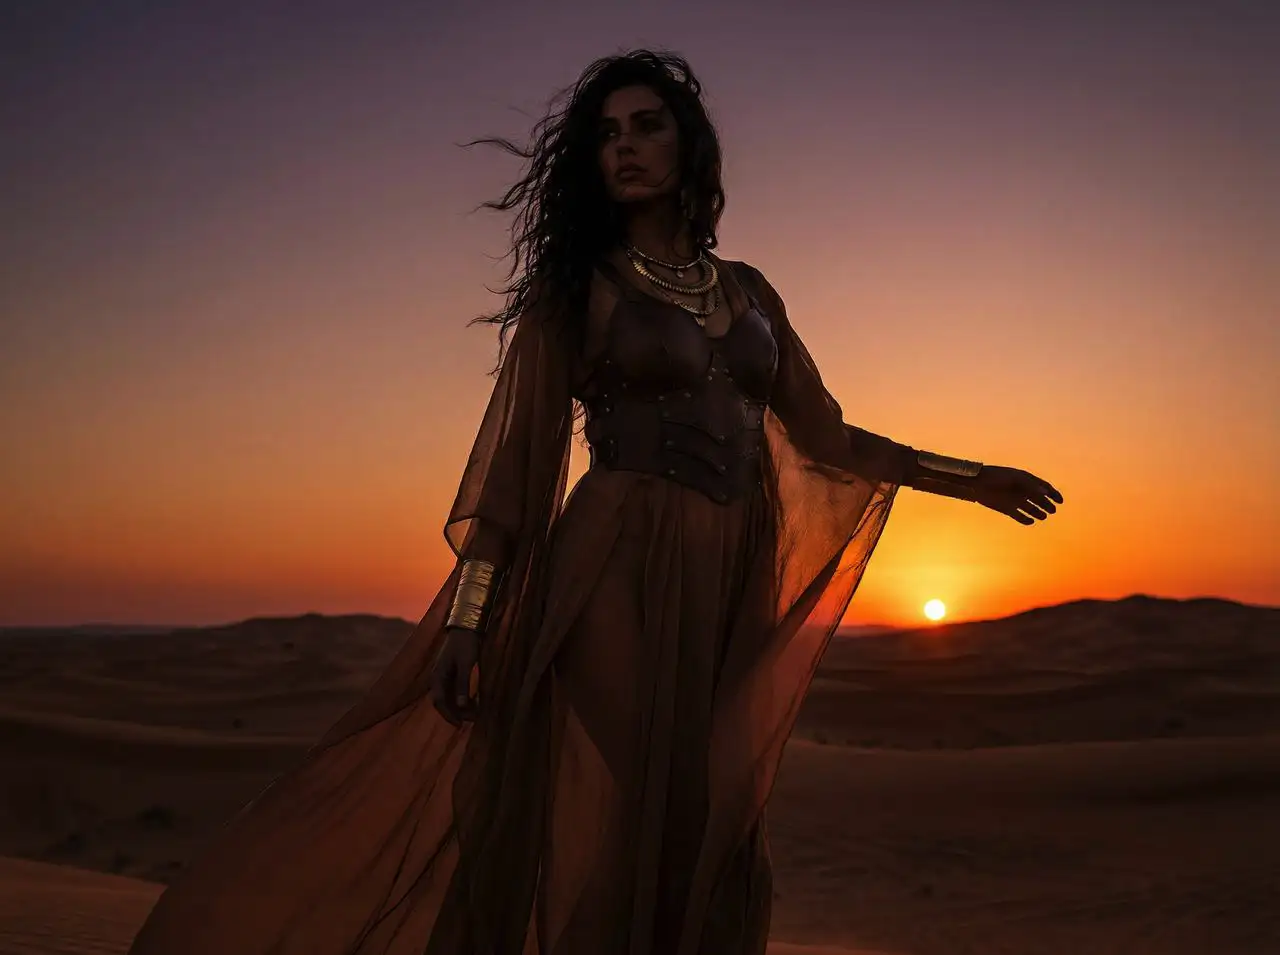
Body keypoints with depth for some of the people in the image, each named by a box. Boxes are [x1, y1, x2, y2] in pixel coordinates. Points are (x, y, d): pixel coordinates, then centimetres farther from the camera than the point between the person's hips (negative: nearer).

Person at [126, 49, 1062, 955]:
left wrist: (968, 478, 23)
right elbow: (517, 449, -3)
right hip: (618, 578, -4)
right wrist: (468, 614, -10)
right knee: (601, 834, -5)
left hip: (731, 594, 5)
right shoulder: (577, 286, 3)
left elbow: (823, 435, 20)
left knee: (710, 851, 8)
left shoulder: (748, 291, 15)